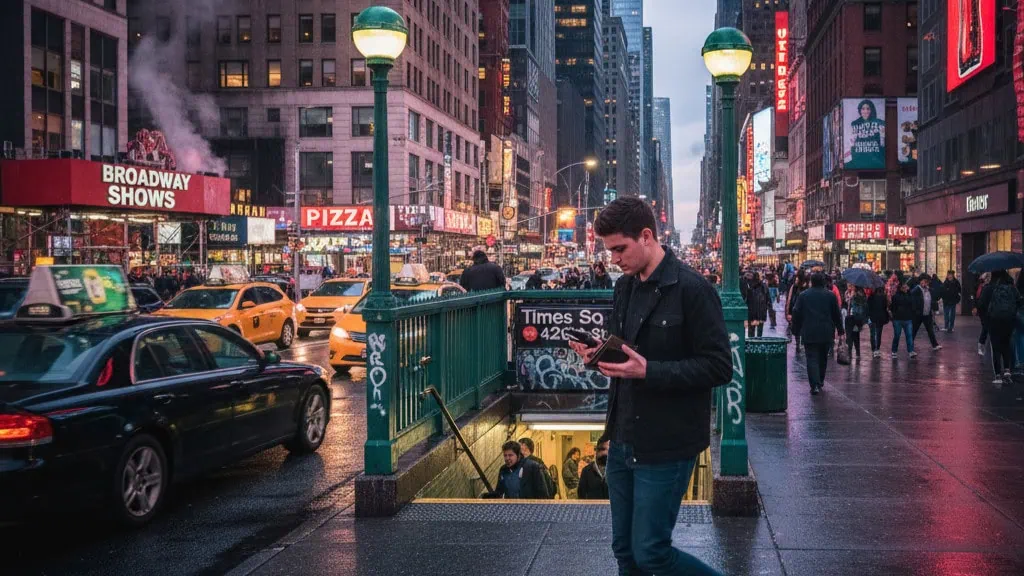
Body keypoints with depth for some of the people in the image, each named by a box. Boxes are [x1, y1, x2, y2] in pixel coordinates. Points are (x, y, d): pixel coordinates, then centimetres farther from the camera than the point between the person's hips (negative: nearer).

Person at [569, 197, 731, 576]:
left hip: (666, 447, -8)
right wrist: (602, 354, -2)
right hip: (623, 440, 8)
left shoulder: (691, 289, -16)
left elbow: (719, 367, -18)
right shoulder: (624, 287, 8)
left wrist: (648, 371, -26)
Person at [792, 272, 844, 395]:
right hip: (826, 333, 2)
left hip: (809, 333, -2)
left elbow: (796, 313, -1)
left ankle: (815, 385, -15)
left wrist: (802, 325, 16)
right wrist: (840, 330, 12)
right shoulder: (830, 296, 1)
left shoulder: (803, 295, -2)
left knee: (812, 358, -3)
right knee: (823, 358, 18)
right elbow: (837, 314, 3)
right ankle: (820, 382, 28)